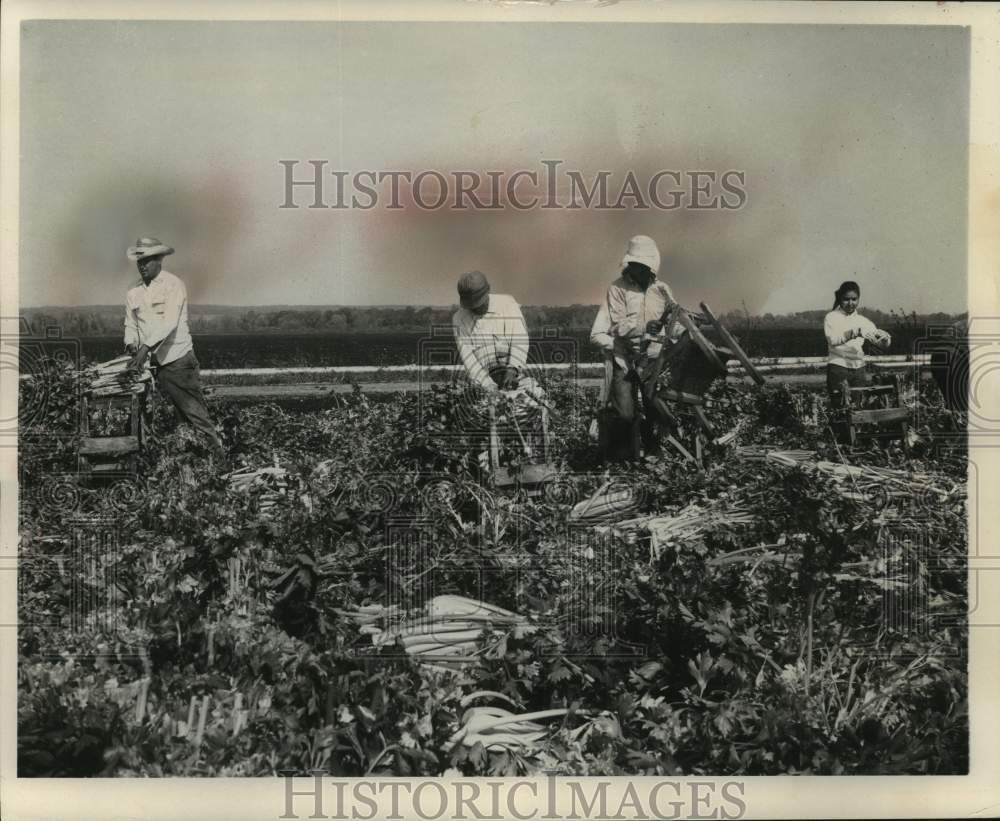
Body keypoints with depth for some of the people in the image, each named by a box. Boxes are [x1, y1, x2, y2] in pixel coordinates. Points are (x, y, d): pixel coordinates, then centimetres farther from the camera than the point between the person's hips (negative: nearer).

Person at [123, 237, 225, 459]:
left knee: (193, 409, -3)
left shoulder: (173, 285, -7)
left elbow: (169, 322, -19)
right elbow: (130, 326, 17)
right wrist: (131, 343, -6)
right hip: (152, 363, 6)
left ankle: (216, 446, 8)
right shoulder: (133, 295, 12)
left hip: (177, 359, -5)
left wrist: (146, 347, -29)